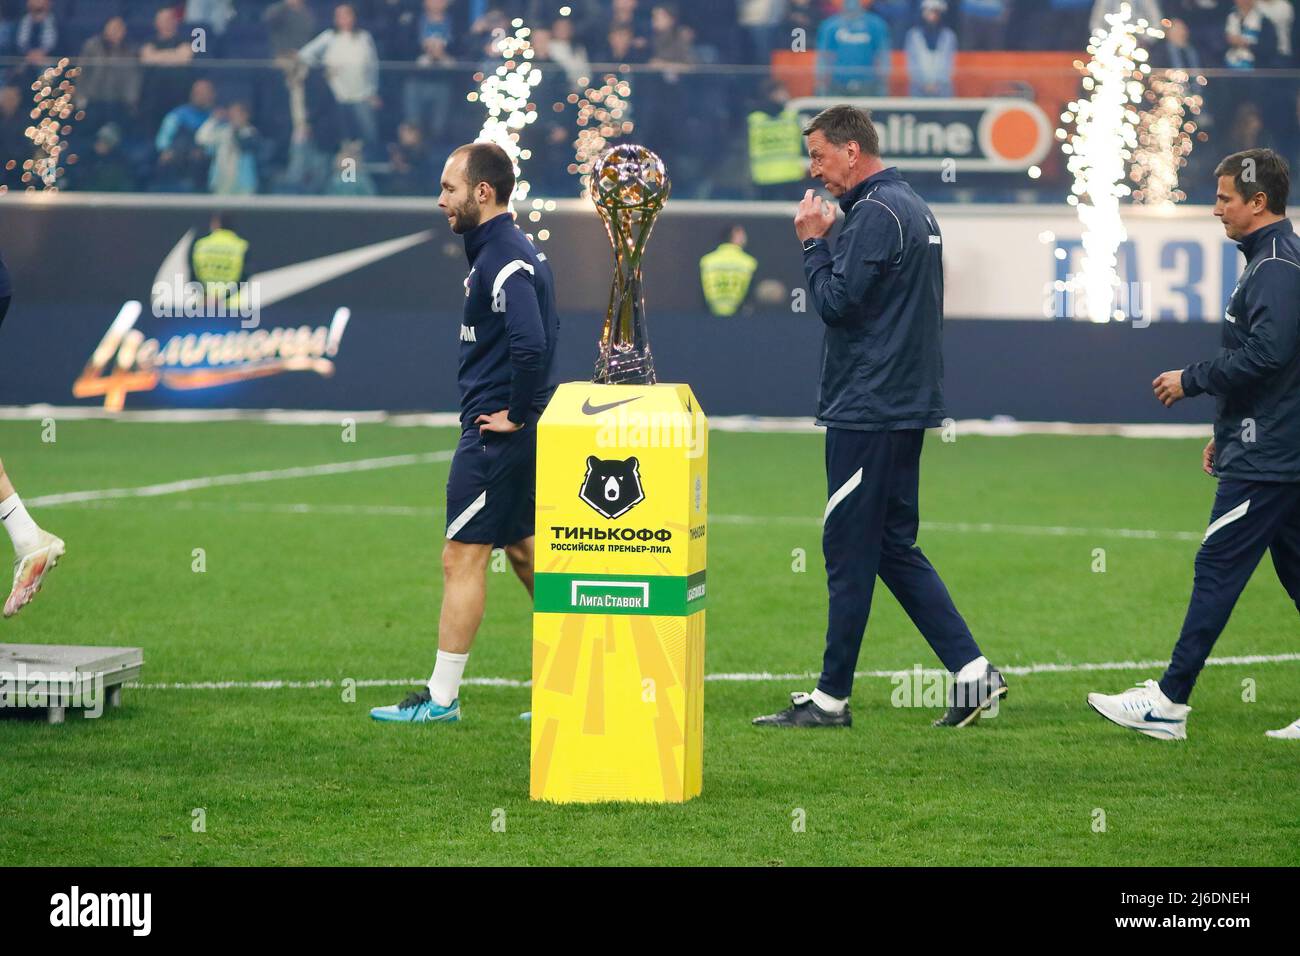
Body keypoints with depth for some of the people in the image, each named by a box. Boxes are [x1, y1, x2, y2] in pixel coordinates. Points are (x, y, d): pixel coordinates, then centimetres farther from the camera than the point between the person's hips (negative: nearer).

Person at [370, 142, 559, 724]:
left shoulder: (502, 260, -18)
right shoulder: (514, 251, 14)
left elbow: (530, 342, -31)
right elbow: (540, 333, 25)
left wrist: (516, 414, -20)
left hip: (495, 435, -11)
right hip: (509, 432, 11)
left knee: (462, 557, -6)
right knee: (522, 551, 16)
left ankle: (442, 697, -2)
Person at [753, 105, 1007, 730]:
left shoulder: (876, 214, -15)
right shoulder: (913, 207, 17)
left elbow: (835, 302, -18)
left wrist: (812, 241, -7)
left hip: (867, 415, -10)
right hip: (905, 409, 10)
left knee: (848, 552, -3)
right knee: (894, 549, 13)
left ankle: (831, 698, 2)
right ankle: (972, 672, 7)